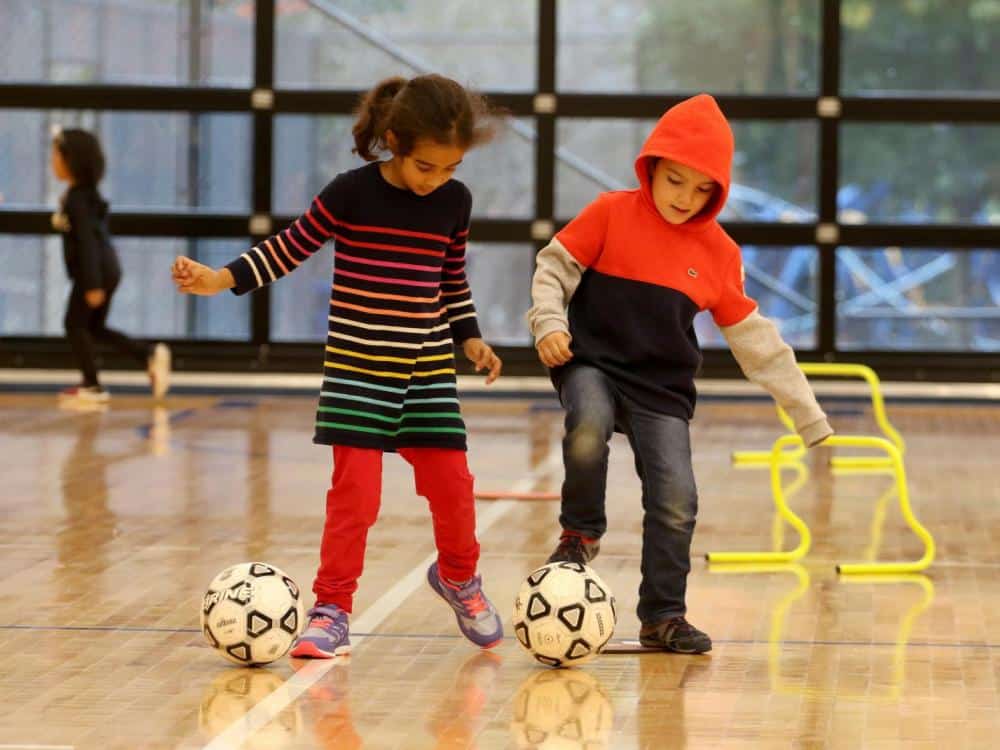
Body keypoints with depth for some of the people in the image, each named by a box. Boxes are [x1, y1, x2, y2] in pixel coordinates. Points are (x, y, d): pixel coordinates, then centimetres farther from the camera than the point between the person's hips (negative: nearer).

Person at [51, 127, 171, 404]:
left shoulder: (77, 199, -17)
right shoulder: (87, 194, 12)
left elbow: (87, 242, -22)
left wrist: (92, 285, -23)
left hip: (97, 271, -9)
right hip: (108, 268, 9)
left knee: (75, 324, 3)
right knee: (95, 327, 15)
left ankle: (92, 386, 7)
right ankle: (151, 355, 7)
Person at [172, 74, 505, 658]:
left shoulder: (454, 202, 1)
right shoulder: (352, 193, -11)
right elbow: (291, 248, -3)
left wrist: (470, 338, 7)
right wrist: (219, 279, -12)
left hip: (429, 367, 3)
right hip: (358, 364, -3)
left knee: (451, 480, 3)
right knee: (356, 486, -9)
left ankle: (459, 577, 31)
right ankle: (332, 608, 2)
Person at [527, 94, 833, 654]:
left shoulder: (719, 253, 4)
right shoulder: (612, 214, -3)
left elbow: (756, 340, 11)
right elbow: (554, 268, 2)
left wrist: (808, 414, 12)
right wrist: (549, 323, -18)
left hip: (664, 388, 2)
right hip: (592, 363, -2)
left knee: (676, 502, -9)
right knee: (588, 430, -34)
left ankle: (663, 616, 8)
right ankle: (582, 533, -7)